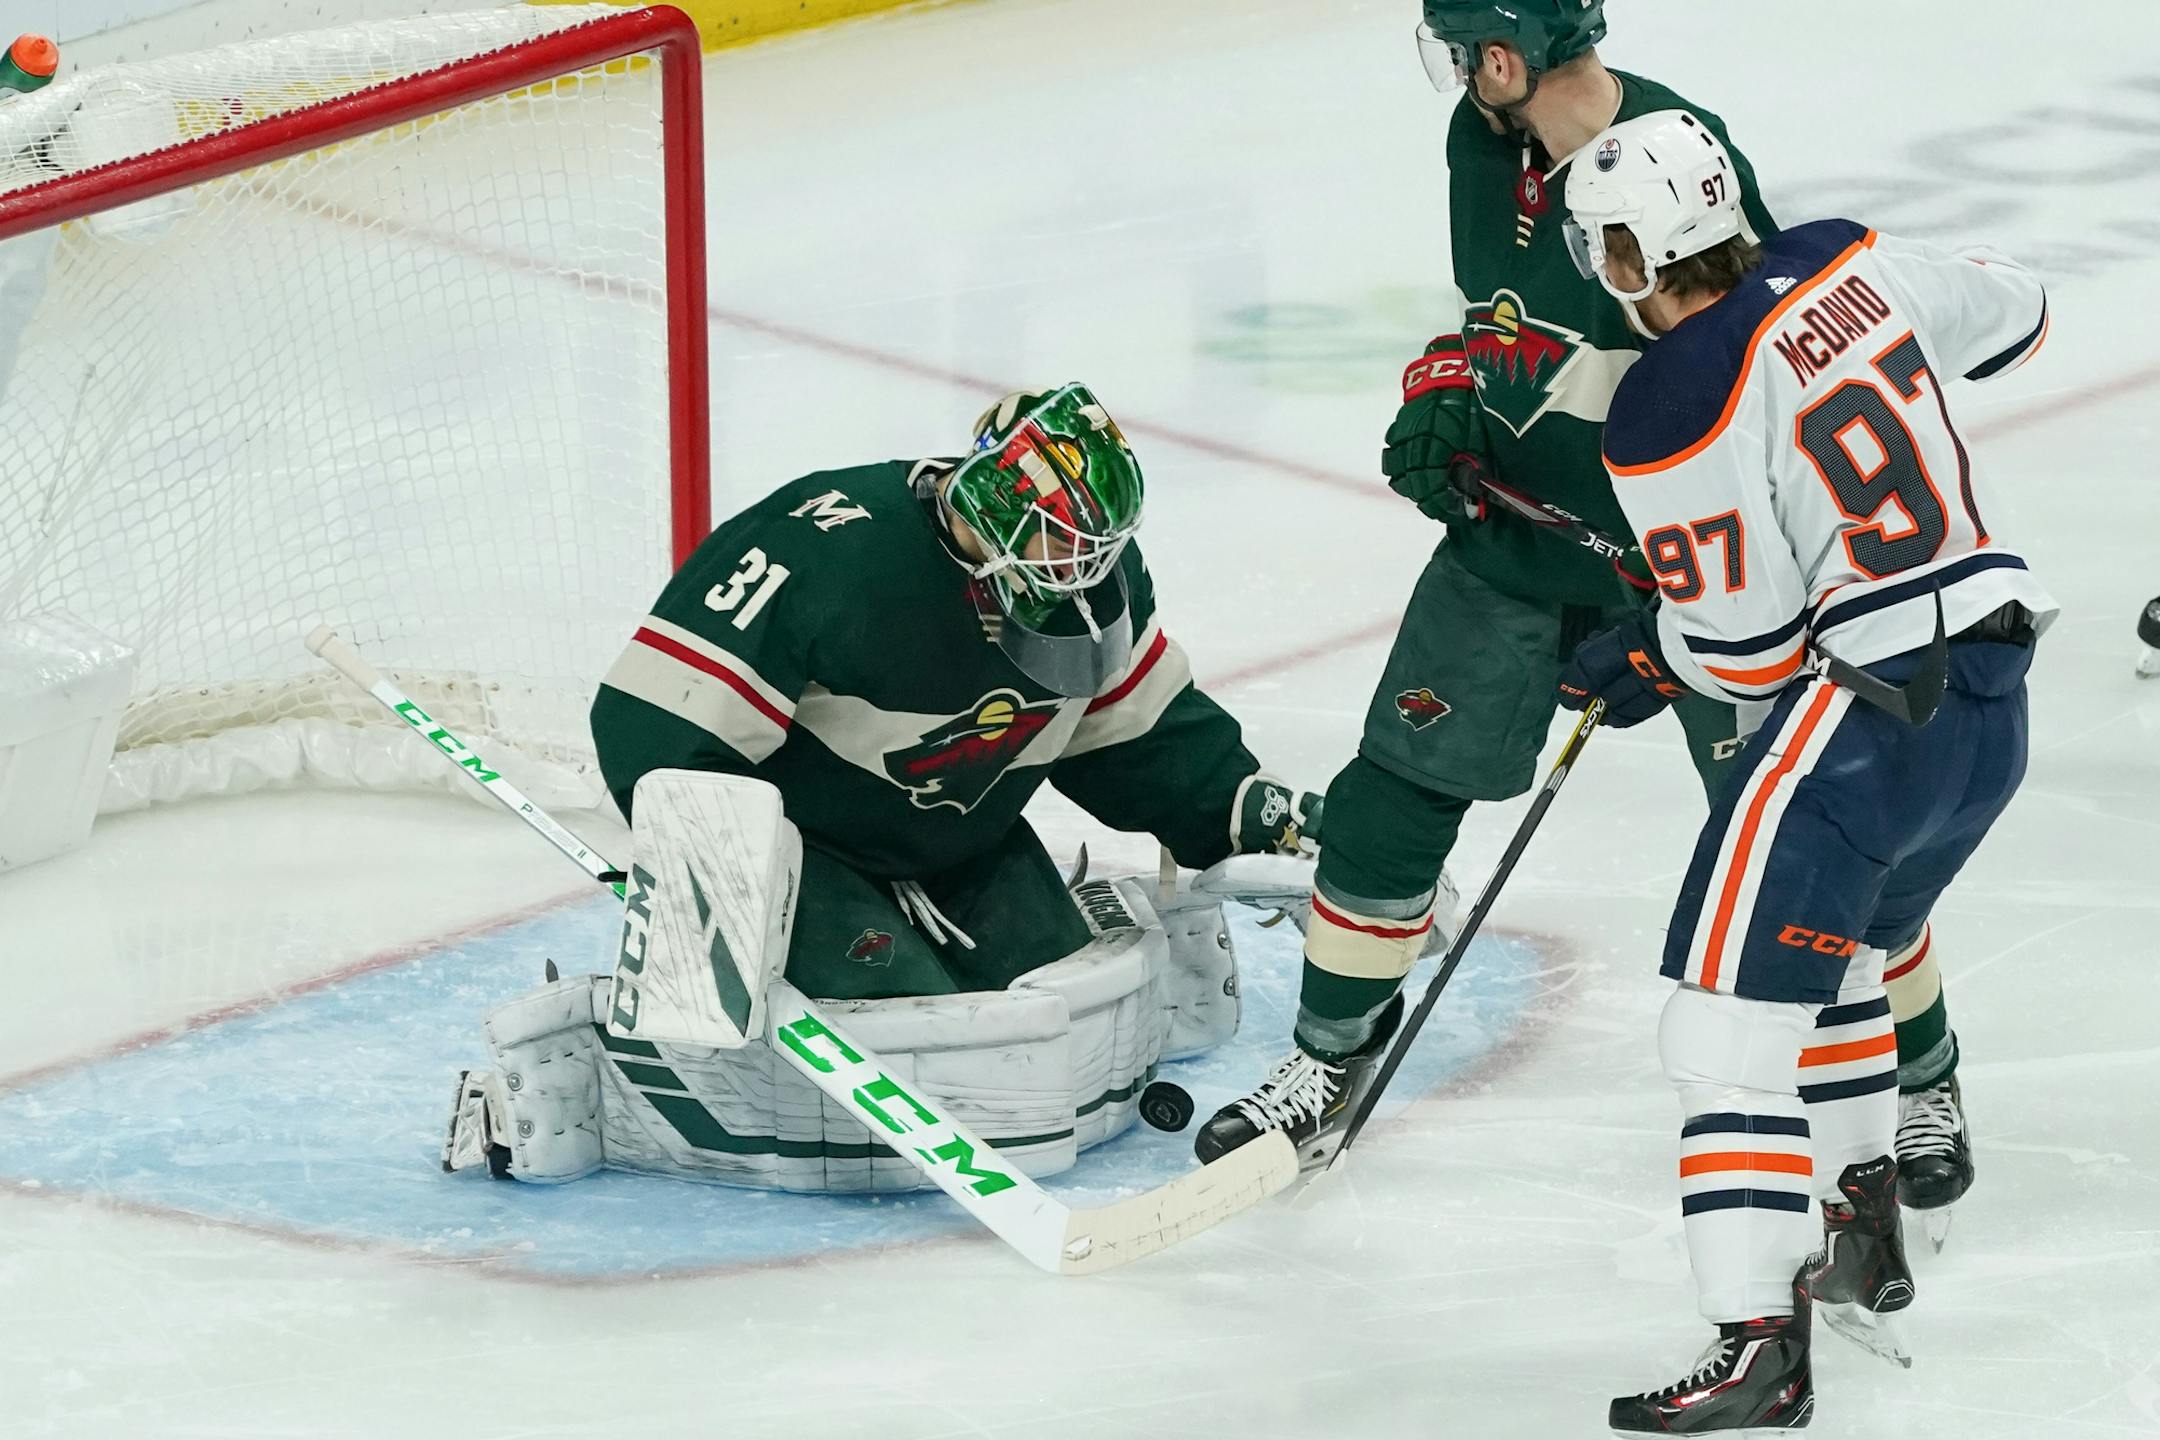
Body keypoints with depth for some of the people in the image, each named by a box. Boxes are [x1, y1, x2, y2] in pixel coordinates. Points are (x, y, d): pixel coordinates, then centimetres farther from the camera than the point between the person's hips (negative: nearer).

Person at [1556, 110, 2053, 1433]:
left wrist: (1643, 664, 8)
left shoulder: (1669, 418, -15)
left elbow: (1742, 648, -12)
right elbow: (2007, 315, 24)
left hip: (1867, 715, -9)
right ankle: (1865, 1247, 33)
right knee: (1835, 956, 29)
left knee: (1734, 1002, -7)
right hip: (1993, 701, 9)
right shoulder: (1850, 266, 4)